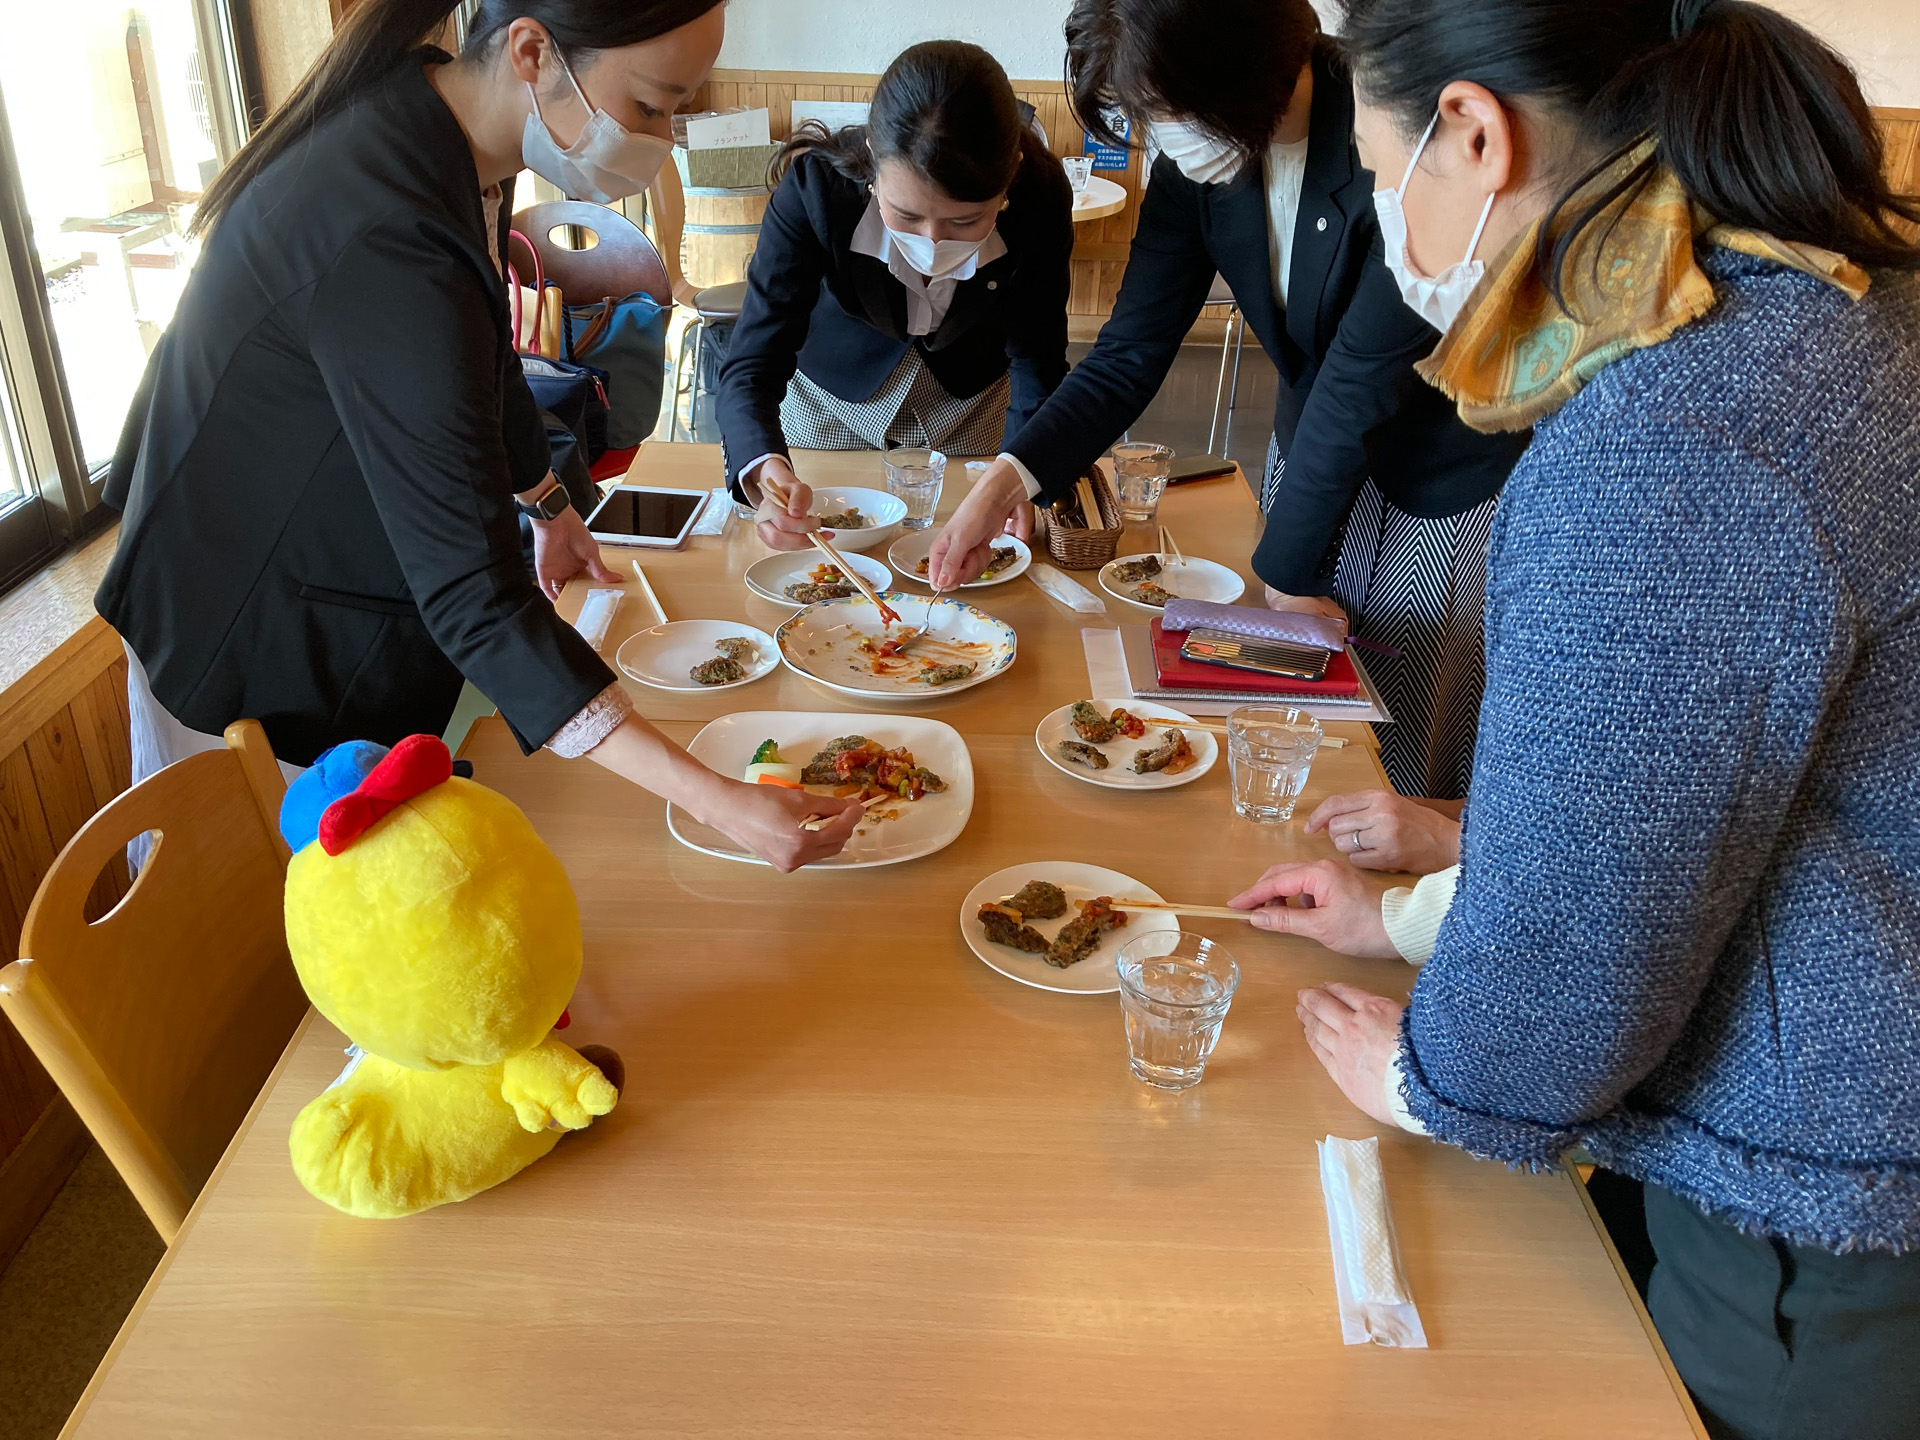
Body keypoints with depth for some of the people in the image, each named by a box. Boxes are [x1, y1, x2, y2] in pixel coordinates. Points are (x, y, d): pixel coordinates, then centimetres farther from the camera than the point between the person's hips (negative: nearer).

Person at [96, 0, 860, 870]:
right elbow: (477, 598, -38)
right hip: (250, 641, -8)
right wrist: (716, 802, -40)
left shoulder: (433, 127, -7)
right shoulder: (392, 243, -37)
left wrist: (546, 503, 24)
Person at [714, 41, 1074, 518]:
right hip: (830, 401, -1)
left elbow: (1036, 369, -25)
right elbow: (752, 365, -36)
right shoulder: (813, 188, -35)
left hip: (972, 395, 1)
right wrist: (763, 468, -59)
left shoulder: (1040, 200, -32)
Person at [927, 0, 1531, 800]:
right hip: (1317, 448, 6)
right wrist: (1012, 476, -24)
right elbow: (1131, 352, -11)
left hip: (1450, 474, -5)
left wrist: (1287, 572, -19)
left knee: (1402, 758, 6)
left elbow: (1362, 380, -27)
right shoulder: (1198, 157, -10)